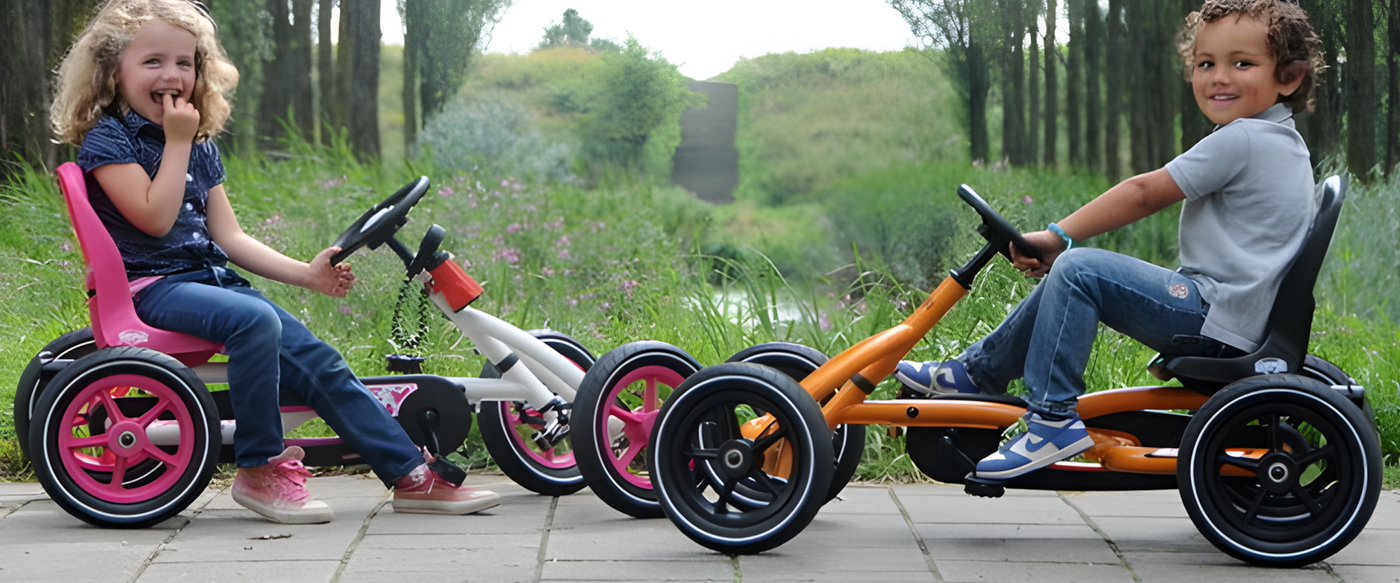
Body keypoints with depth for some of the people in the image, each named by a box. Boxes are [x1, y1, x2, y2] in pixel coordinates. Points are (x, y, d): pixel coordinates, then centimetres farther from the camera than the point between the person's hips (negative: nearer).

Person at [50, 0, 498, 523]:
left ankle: (413, 474, -3)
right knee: (255, 320, -34)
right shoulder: (105, 138, -5)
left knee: (318, 362, -6)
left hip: (213, 277, 7)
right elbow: (155, 218, -17)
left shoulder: (199, 147, 17)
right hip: (153, 287, -7)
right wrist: (176, 142, -12)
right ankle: (260, 469, -22)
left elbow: (229, 237, 14)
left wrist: (305, 273, 3)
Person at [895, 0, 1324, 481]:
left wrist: (1057, 236, -5)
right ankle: (977, 373, 21)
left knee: (1078, 270, -17)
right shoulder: (1284, 143, 17)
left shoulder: (1241, 140, -14)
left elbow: (1143, 193, -12)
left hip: (1215, 322, -10)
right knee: (1067, 273, 14)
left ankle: (1053, 418, -15)